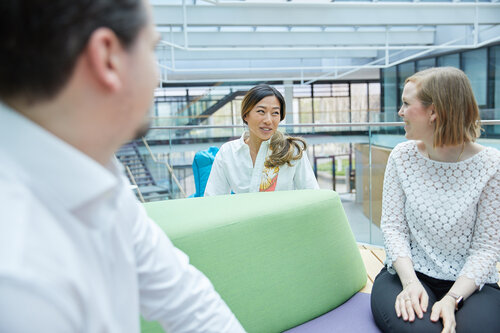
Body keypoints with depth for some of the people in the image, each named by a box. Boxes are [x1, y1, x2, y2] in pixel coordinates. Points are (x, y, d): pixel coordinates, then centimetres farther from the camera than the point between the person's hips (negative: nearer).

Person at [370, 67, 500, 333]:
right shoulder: (401, 157, -2)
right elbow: (392, 225, -4)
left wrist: (452, 298, -21)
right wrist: (410, 281, -18)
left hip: (469, 283, 0)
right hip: (408, 273, 1)